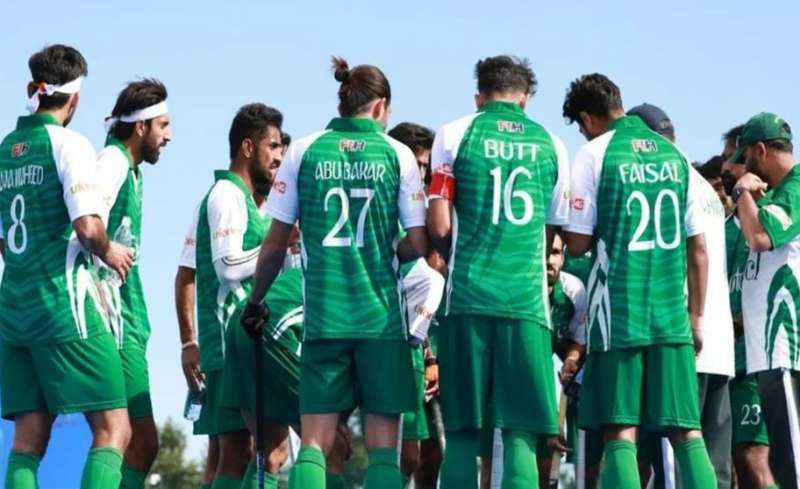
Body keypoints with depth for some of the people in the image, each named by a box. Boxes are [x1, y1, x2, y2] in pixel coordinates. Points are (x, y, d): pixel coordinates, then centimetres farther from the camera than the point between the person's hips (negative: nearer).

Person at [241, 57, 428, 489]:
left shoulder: (304, 151, 3)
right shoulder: (396, 154, 0)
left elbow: (275, 244, 4)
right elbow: (418, 244, -2)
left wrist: (255, 301, 18)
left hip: (322, 318, 1)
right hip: (382, 317, -1)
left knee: (314, 443, 1)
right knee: (382, 446, 3)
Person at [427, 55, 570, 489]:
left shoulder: (455, 135, 4)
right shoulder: (550, 144, 9)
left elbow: (439, 227, -1)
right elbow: (560, 233, 13)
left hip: (468, 297, -1)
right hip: (528, 302, 1)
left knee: (463, 433, 4)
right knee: (520, 436, 0)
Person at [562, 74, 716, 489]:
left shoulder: (595, 154, -4)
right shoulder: (675, 156, 8)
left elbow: (578, 243, -6)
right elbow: (698, 249, 10)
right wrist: (696, 315, 16)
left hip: (618, 313, -3)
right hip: (672, 314, 3)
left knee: (621, 431, -2)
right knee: (686, 430, 4)